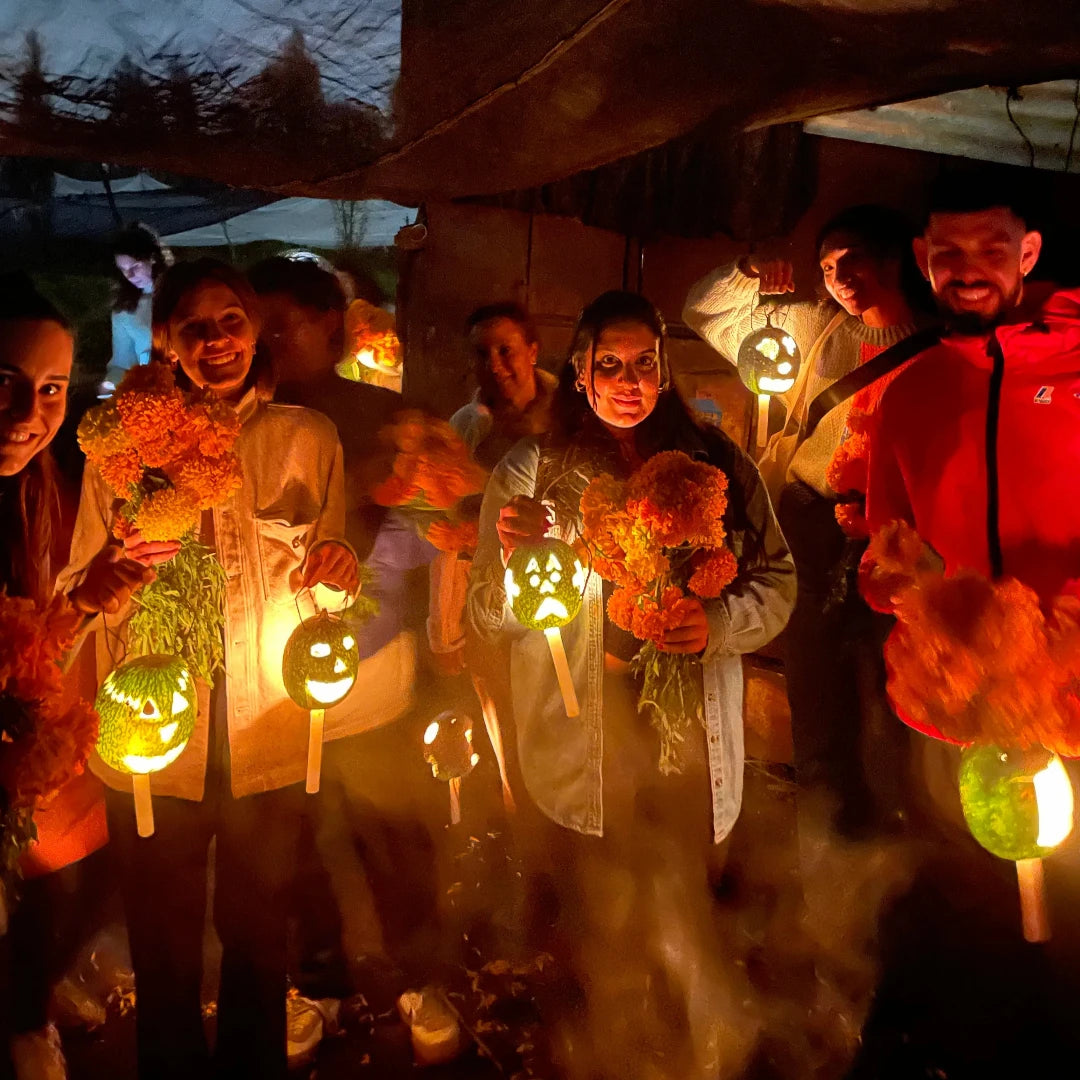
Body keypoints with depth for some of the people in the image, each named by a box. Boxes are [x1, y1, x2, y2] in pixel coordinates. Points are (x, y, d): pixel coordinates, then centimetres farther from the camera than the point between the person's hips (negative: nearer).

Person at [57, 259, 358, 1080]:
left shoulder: (308, 437, 0)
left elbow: (331, 581, 7)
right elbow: (76, 593, -2)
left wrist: (339, 566, -16)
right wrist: (118, 566, -24)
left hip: (273, 739, 1)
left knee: (258, 934, 17)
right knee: (165, 946, 13)